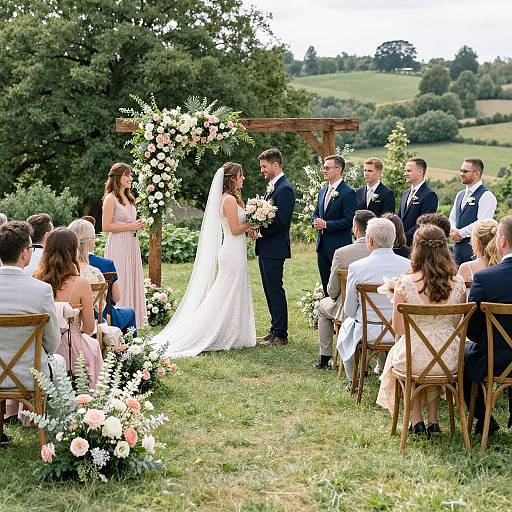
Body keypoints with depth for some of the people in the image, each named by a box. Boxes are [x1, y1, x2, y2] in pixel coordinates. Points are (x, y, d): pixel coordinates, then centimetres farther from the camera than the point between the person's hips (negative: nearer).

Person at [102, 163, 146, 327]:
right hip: (118, 246, -8)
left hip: (132, 245, 8)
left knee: (132, 281, 8)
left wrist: (137, 225, 8)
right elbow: (106, 226, -16)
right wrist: (129, 226, -14)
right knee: (120, 283, -6)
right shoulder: (111, 199, -10)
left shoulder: (128, 198, 16)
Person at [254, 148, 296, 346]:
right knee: (270, 291, 14)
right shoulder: (272, 186, 16)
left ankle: (280, 335, 0)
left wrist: (261, 231, -17)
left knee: (275, 291, -5)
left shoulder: (284, 189, -15)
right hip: (265, 248, 10)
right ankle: (275, 329, 22)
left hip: (274, 249, -10)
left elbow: (282, 222, -21)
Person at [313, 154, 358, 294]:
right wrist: (316, 222, 1)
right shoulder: (323, 191, 15)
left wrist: (326, 224, -17)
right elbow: (316, 213, 24)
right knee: (326, 285, 12)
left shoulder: (348, 192, -10)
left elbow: (349, 221, -16)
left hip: (339, 246, -8)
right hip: (322, 245, 8)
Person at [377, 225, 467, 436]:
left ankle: (417, 420, 31)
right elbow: (456, 325, 6)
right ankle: (433, 421, 33)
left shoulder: (405, 284, -15)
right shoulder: (458, 283, -6)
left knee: (396, 354, 34)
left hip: (415, 359, -2)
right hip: (448, 360, 3)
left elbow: (398, 329, -6)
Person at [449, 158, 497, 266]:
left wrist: (460, 233, -11)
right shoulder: (460, 195, 18)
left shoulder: (486, 196, -8)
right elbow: (452, 219, 20)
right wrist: (453, 231, -2)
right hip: (458, 245, 8)